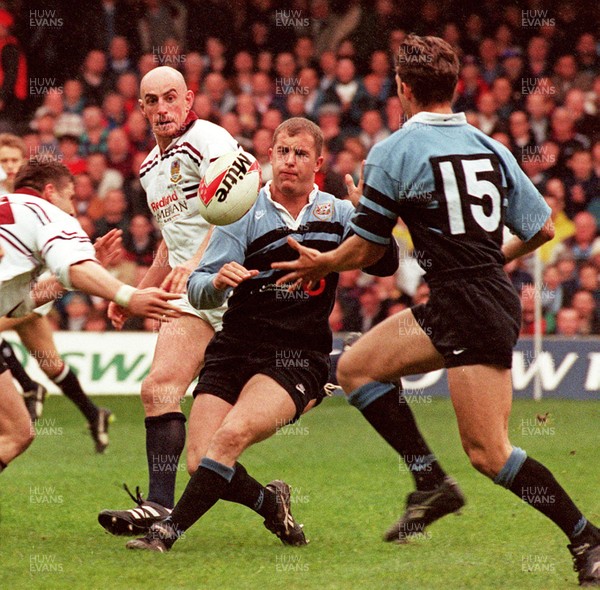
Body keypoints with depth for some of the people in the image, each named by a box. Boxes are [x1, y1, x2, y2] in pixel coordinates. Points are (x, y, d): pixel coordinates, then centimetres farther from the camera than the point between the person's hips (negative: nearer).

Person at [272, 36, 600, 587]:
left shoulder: (392, 152, -7)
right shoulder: (491, 148, 10)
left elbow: (365, 250, 0)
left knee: (490, 452, -7)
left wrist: (320, 264, 21)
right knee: (356, 367, 14)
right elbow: (542, 228, 13)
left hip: (468, 305, -8)